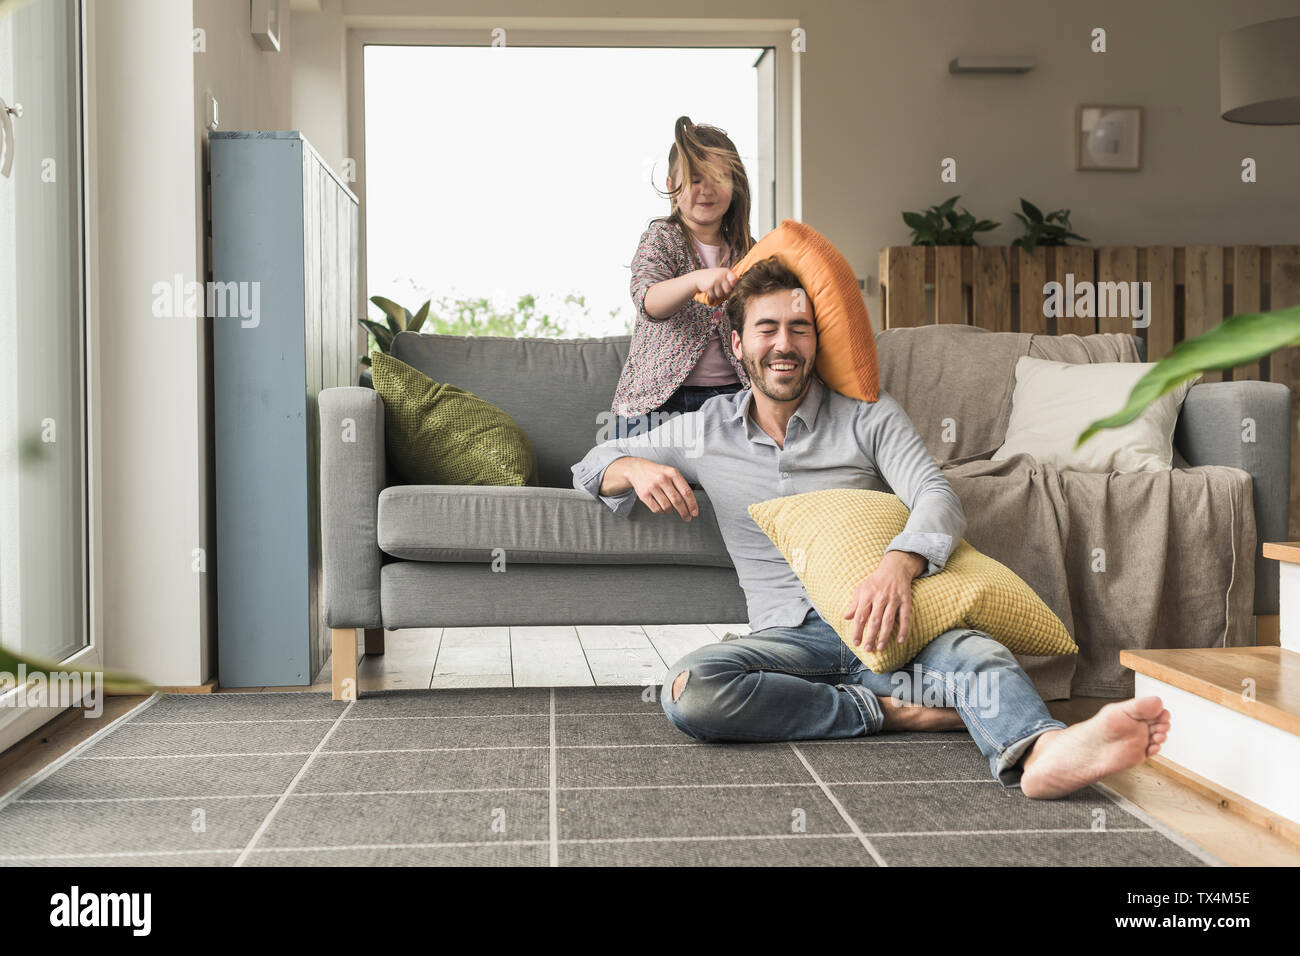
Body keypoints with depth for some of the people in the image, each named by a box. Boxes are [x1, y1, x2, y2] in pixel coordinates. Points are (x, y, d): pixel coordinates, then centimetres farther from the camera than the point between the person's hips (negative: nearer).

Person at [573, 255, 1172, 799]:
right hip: (789, 637, 1)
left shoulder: (869, 415, 8)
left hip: (877, 622, -1)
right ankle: (890, 709, -26)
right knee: (689, 692, -32)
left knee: (974, 652, -36)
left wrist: (899, 566, -32)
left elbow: (937, 497, -7)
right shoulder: (707, 431, 14)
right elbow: (593, 466, 20)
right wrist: (637, 469, -7)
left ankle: (1039, 753, -68)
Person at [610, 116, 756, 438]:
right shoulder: (661, 238, -1)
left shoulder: (747, 250, 10)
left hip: (731, 393, 3)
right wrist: (696, 280, -40)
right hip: (658, 398, -2)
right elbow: (647, 301, -22)